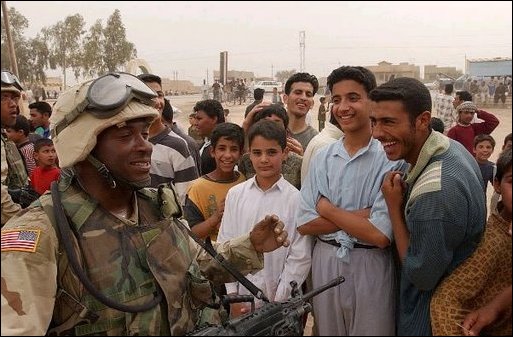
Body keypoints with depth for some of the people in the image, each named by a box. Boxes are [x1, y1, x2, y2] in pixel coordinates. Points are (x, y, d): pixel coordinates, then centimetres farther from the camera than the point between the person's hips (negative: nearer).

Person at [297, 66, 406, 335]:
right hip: (325, 264, 4)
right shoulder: (322, 158, 1)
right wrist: (361, 216, -15)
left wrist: (327, 209, -9)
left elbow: (380, 235, -20)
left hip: (371, 269, -4)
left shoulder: (392, 159, -13)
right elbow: (304, 224, -4)